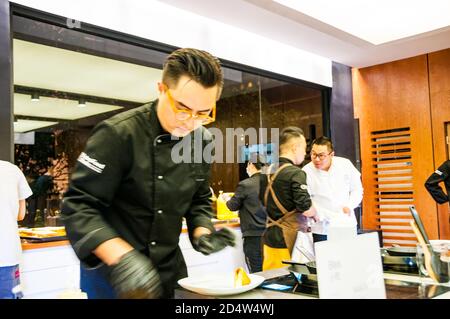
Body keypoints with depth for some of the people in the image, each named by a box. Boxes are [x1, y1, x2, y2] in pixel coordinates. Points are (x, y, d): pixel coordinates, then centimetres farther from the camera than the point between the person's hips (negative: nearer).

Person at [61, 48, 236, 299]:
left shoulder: (203, 141, -2)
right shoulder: (119, 134, -22)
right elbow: (79, 207, -22)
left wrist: (202, 233, -10)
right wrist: (121, 257, -35)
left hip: (170, 267, 6)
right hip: (110, 269, -6)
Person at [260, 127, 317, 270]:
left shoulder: (269, 171, 7)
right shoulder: (296, 173, -16)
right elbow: (306, 209, -20)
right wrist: (315, 213, 3)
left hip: (269, 238, 7)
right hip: (287, 240, -7)